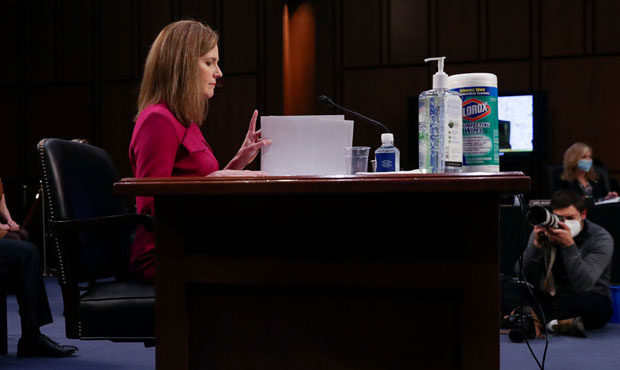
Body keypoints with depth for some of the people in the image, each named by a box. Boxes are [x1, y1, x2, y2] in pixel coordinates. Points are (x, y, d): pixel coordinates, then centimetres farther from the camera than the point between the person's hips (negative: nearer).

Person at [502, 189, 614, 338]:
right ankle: (554, 323, -35)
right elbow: (525, 277, -11)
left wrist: (568, 245, -33)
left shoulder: (601, 238, -13)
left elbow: (582, 285, -27)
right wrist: (537, 244, -24)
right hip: (548, 298, 3)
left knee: (590, 302, -40)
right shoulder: (544, 232, -4)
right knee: (502, 290, -22)